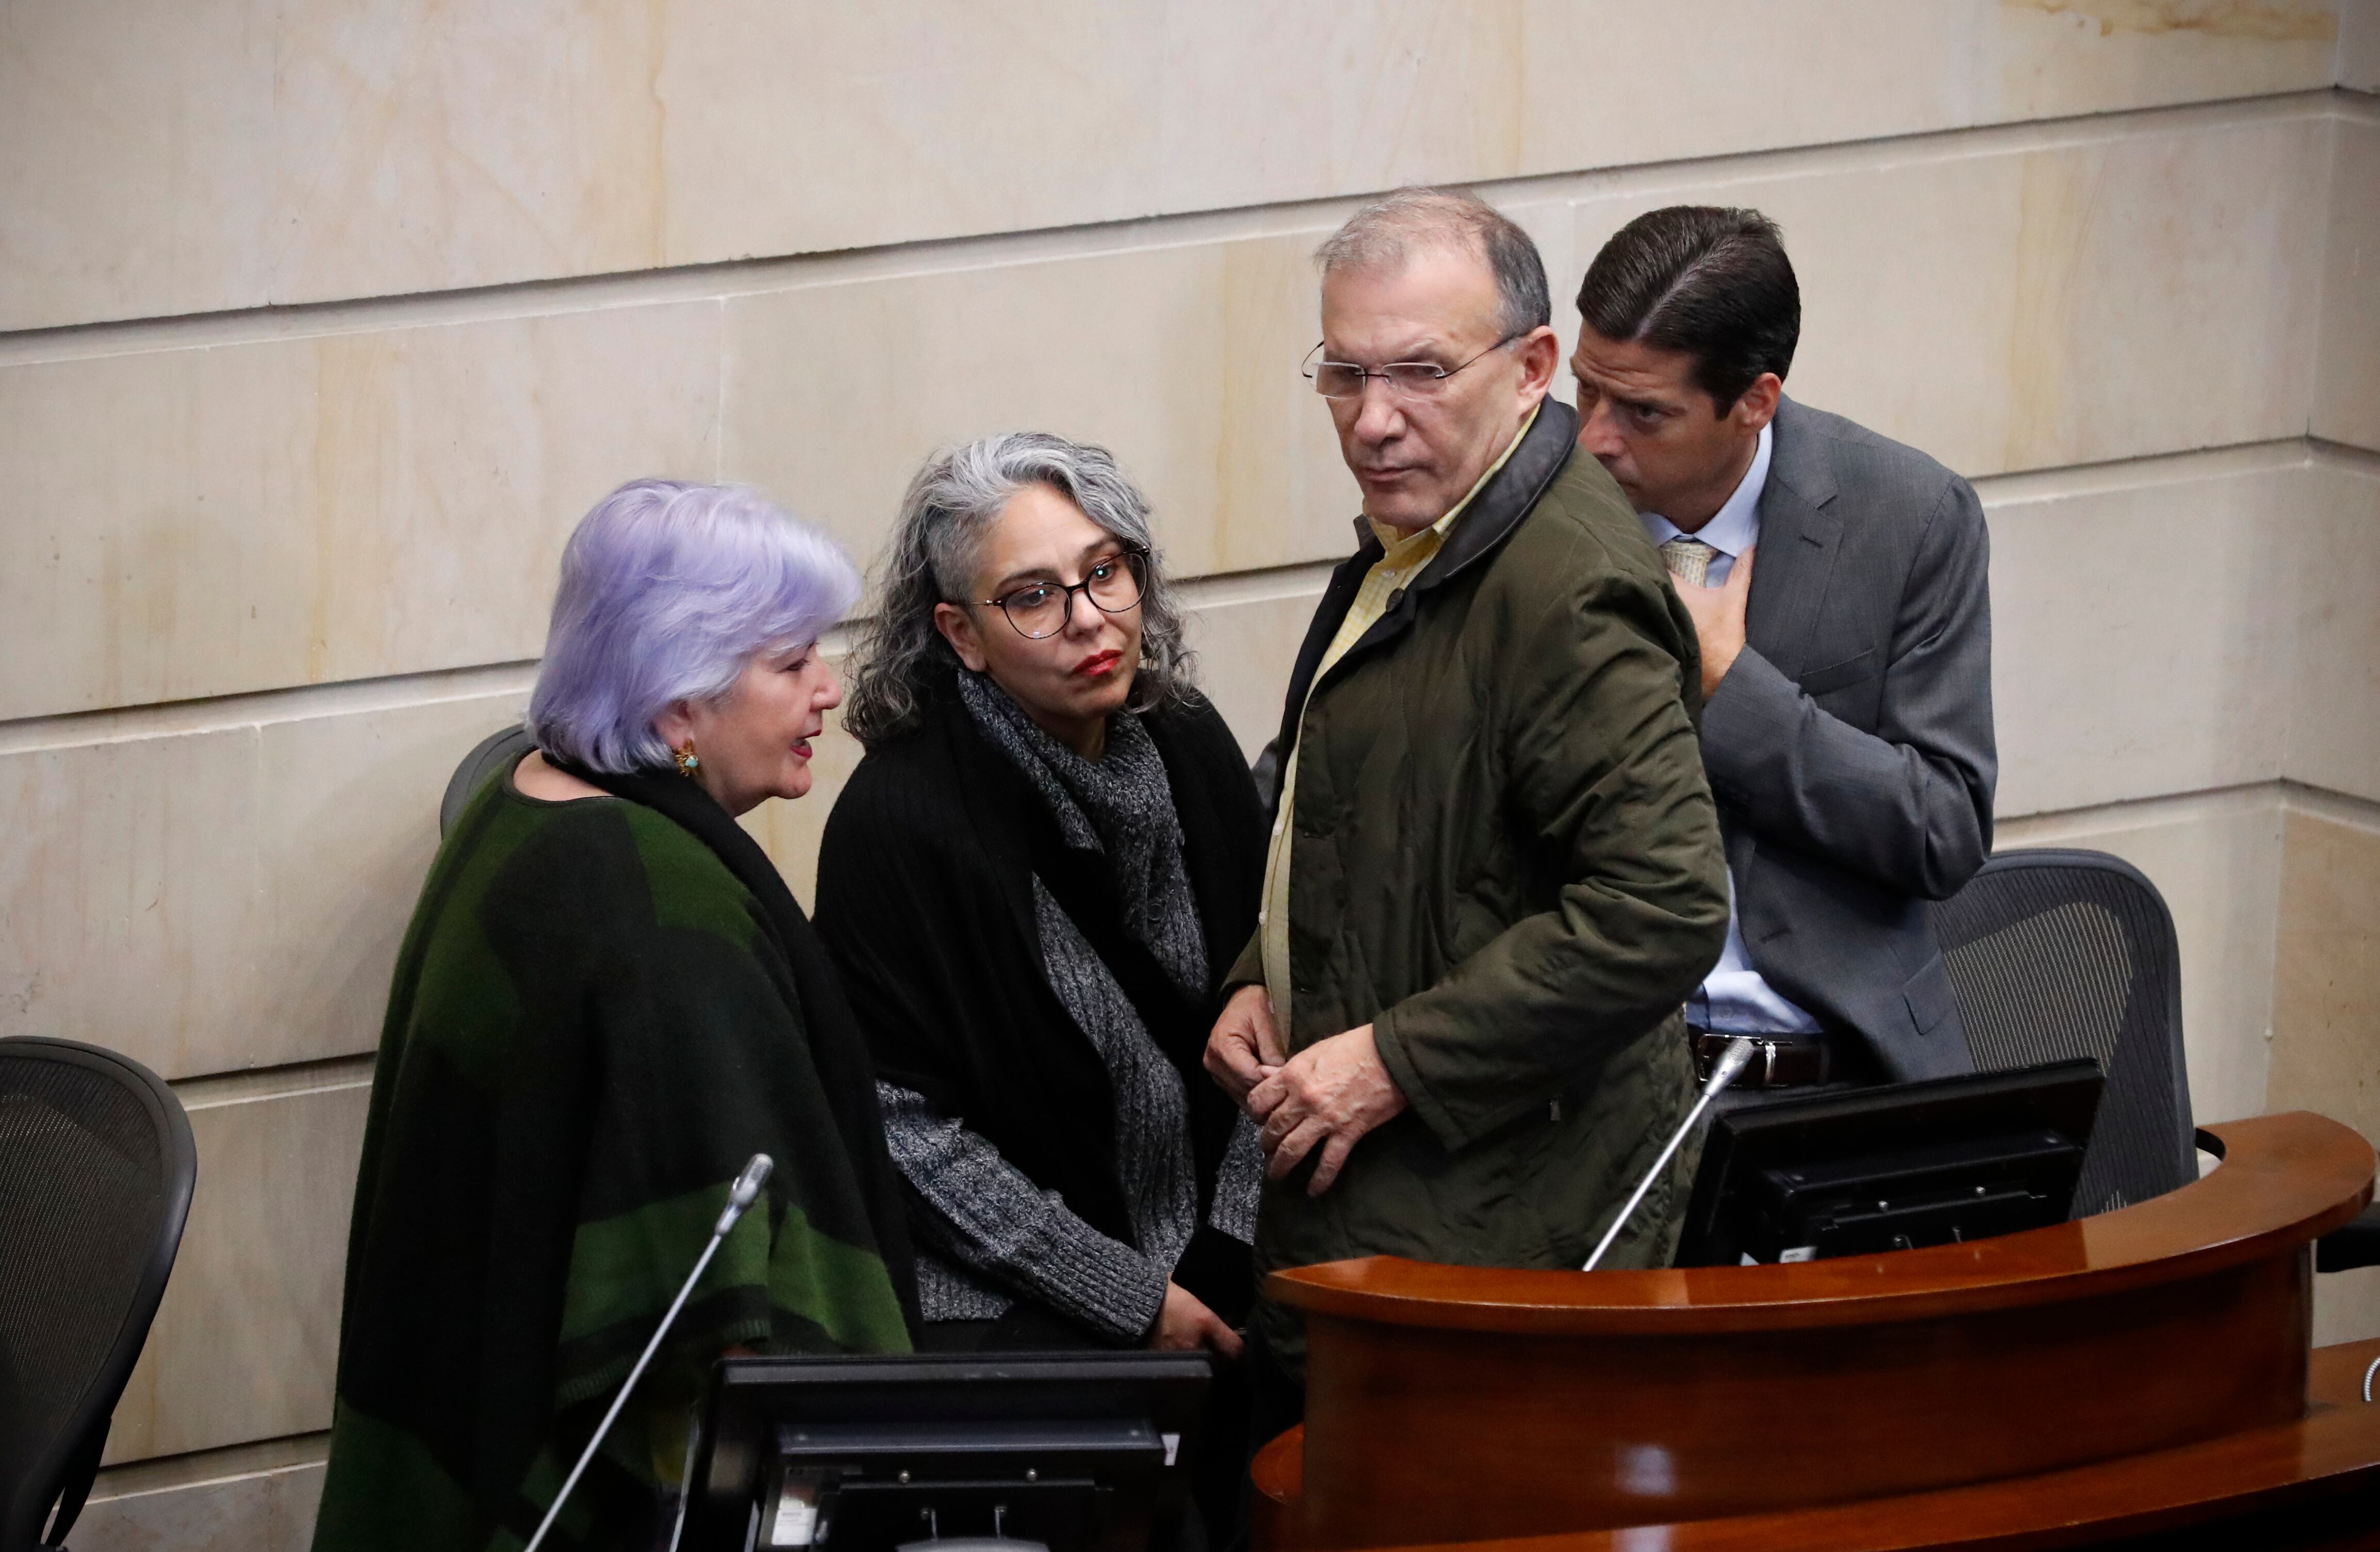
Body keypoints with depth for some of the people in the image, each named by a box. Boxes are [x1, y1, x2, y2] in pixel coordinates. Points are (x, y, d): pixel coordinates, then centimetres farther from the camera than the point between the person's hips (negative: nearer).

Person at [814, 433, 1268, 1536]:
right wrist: (1127, 1299, -12)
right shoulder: (897, 819, -15)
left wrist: (1226, 1257, 1)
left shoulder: (1190, 750, 2)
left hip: (1203, 1288, 5)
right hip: (999, 1313, -5)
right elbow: (907, 1123, -14)